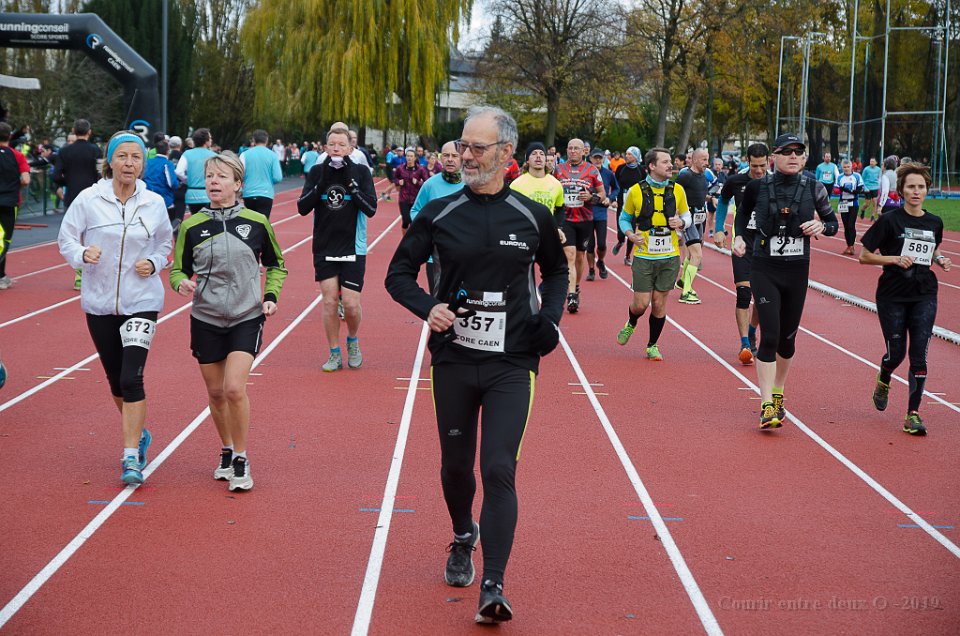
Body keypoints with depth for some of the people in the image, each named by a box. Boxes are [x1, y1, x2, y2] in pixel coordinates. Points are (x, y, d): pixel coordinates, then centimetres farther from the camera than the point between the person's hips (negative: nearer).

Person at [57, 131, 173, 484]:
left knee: (131, 378, -14)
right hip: (99, 301, 1)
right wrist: (84, 254, -20)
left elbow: (164, 245, 14)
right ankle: (138, 434, 38)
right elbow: (66, 239, 0)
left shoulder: (154, 203, -1)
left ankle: (131, 456, -8)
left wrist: (154, 264, -6)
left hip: (141, 301, -1)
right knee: (115, 379, 12)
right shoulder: (88, 199, -6)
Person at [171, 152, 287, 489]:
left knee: (234, 388, -17)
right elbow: (178, 269, 8)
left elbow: (275, 264, 12)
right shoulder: (192, 226, -1)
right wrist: (182, 283, -14)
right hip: (206, 319, 2)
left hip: (246, 318, -2)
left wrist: (271, 296, -2)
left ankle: (241, 461, -1)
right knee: (215, 393, 9)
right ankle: (227, 452, 32)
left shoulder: (256, 222, -3)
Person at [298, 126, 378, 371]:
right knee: (329, 302, 1)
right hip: (324, 248, 2)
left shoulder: (361, 172, -3)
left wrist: (350, 182, -17)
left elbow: (371, 209, -12)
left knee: (351, 304, -5)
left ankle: (353, 341, 24)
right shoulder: (317, 172, 1)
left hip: (353, 249, -2)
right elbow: (303, 207, -6)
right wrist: (322, 183, -16)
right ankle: (335, 354, 14)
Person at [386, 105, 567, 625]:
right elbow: (399, 273, 7)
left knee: (499, 469, -12)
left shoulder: (532, 217, 0)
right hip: (453, 359, 2)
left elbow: (556, 270, 18)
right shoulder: (439, 213, -1)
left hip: (512, 363, -2)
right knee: (456, 463, 14)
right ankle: (463, 539, 44)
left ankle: (493, 586, -12)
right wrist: (427, 308, -12)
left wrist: (551, 315, 1)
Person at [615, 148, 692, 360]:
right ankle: (630, 325, 33)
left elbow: (687, 216, 14)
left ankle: (652, 345, 21)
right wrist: (630, 234, -10)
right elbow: (624, 218, 8)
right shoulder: (636, 191, -5)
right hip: (644, 256, -2)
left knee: (659, 303, 5)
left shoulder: (677, 190, 2)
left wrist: (681, 222, -8)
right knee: (641, 303, -2)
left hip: (669, 257, 2)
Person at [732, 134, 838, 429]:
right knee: (770, 335, -13)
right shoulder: (757, 187, -3)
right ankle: (767, 406, -13)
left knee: (788, 337, 11)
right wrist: (739, 236, 3)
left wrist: (821, 226, -11)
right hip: (764, 270, -2)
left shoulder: (814, 188, -1)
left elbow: (833, 222, 11)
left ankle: (778, 393, 35)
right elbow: (743, 212, 18)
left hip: (798, 271, 2)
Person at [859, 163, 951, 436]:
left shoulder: (935, 223, 5)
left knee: (919, 356, -5)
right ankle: (883, 382, 40)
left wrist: (940, 259, 3)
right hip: (893, 296, -3)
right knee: (896, 353, 5)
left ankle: (913, 414, 1)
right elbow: (864, 256, -6)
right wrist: (895, 259, -19)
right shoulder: (890, 220, -8)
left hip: (924, 296, 3)